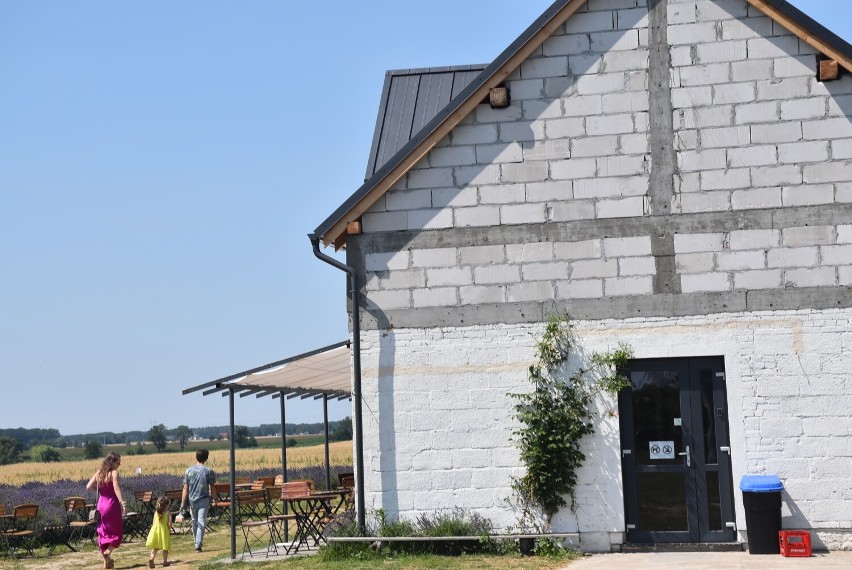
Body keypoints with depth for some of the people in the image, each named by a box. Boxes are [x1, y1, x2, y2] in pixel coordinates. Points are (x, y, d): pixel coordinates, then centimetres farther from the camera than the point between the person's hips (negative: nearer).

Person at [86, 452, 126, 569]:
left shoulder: (99, 473, 7)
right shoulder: (114, 473, -11)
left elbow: (89, 487, 2)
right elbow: (116, 488, -25)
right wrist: (123, 503, -33)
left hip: (101, 505, 6)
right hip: (112, 505, -6)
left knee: (103, 533, 14)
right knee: (117, 532, 6)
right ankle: (107, 552, -17)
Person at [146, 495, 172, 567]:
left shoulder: (156, 512, 7)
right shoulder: (168, 513, -6)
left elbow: (154, 523, 9)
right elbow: (169, 524, -12)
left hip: (155, 529, 3)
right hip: (164, 530, -3)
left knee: (155, 547, 9)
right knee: (165, 548, 11)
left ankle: (151, 558, -12)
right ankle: (165, 561, 18)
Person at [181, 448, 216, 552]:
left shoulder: (189, 470, -1)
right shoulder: (209, 471, -6)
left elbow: (185, 489, -1)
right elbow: (212, 488, -3)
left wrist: (183, 503, 1)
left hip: (192, 500, 3)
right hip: (204, 500, -3)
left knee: (194, 521, 18)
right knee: (201, 522, -3)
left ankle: (198, 542, 31)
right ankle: (198, 545, -12)